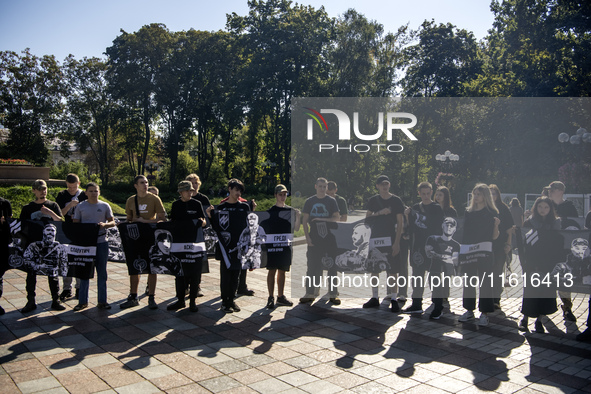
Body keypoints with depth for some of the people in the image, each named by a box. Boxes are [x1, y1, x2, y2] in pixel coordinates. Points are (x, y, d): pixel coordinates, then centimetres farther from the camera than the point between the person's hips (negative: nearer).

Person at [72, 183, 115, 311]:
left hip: (101, 242, 0)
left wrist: (105, 224, -15)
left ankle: (102, 301, 14)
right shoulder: (80, 206, 6)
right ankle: (83, 301, 15)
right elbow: (75, 223, 6)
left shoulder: (105, 206, 7)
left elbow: (113, 222, 5)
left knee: (102, 272, 6)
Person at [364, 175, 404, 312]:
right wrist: (379, 213, -13)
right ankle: (375, 298, 19)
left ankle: (393, 300, 5)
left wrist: (397, 242, -11)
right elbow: (367, 218, 5)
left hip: (391, 239, -3)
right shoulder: (373, 200, 8)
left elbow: (400, 222, -4)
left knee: (392, 270, -3)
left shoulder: (396, 201, -1)